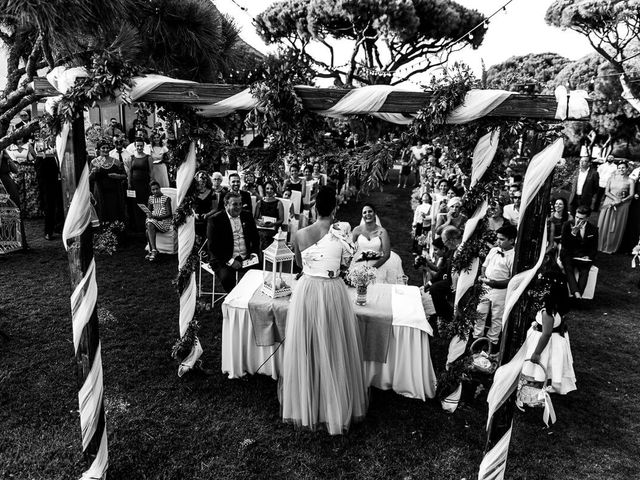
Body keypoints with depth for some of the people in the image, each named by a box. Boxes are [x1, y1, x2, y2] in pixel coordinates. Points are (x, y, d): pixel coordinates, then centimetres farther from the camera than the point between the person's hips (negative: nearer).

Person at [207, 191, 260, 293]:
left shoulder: (247, 216, 10)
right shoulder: (215, 220, -5)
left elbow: (255, 238, 17)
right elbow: (213, 246, -9)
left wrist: (254, 253, -2)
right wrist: (230, 261, -18)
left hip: (246, 258, 4)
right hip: (224, 260, -4)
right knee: (227, 277, -33)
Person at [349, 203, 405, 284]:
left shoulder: (381, 232, -6)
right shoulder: (357, 230, 0)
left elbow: (387, 255, -10)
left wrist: (372, 267, -16)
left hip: (377, 266, -1)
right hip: (359, 265, 1)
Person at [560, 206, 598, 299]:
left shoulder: (593, 229, 5)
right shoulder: (567, 225, -1)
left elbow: (594, 248, 11)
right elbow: (563, 244, -7)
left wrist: (589, 257, -8)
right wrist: (573, 233, -19)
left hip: (584, 256, 1)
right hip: (569, 254, -1)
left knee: (584, 270, -30)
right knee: (568, 268, -32)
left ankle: (576, 296, -37)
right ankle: (577, 294, -44)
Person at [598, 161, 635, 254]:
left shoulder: (630, 181, 0)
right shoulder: (612, 178, 6)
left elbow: (631, 195, -5)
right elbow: (606, 192, 0)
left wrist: (620, 201, -18)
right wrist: (615, 198, -15)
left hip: (622, 206, -2)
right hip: (608, 204, 2)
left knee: (617, 227, 4)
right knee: (605, 225, 4)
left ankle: (612, 247, 16)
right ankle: (601, 245, 16)